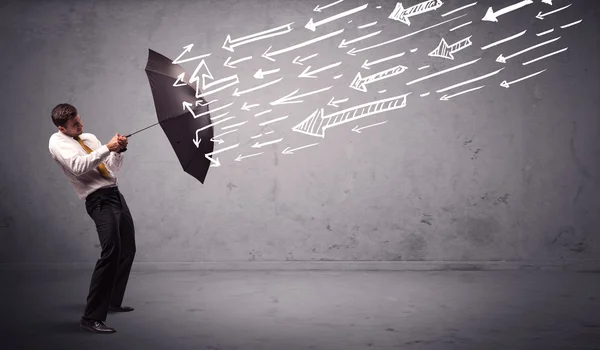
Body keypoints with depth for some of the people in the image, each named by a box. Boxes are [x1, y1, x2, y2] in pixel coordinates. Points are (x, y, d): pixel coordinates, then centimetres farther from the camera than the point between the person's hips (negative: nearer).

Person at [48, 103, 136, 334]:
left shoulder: (89, 138, 19)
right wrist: (108, 147, -19)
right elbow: (79, 166, -20)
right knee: (111, 252, -23)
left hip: (116, 194, 8)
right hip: (99, 200, -8)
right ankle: (91, 317, -20)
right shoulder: (57, 142, -2)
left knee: (127, 250, 16)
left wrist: (118, 151, 3)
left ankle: (113, 301, 34)